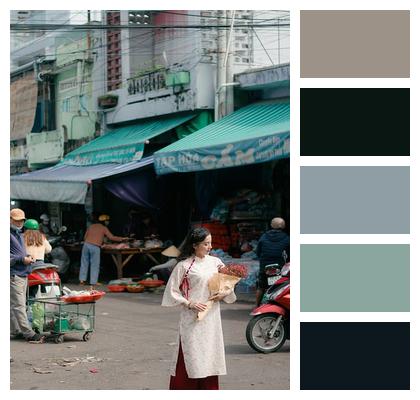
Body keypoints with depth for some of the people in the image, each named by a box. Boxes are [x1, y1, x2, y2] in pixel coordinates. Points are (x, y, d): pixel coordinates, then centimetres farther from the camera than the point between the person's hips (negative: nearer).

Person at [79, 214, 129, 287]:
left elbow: (85, 236, 22)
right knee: (95, 265, 3)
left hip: (86, 244, 4)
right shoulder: (104, 228, 7)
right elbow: (111, 237, 2)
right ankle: (93, 282, 2)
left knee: (84, 263, 12)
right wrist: (122, 239, 11)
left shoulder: (91, 226, 20)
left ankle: (82, 280, 12)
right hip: (95, 247, -4)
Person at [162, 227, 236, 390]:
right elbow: (172, 291, -4)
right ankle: (180, 389, 3)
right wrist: (189, 303, -13)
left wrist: (223, 294, -4)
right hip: (192, 317, -4)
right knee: (189, 356, -4)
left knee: (210, 355, 7)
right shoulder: (184, 265, -6)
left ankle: (210, 389, 15)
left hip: (212, 317, 4)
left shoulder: (215, 262, 6)